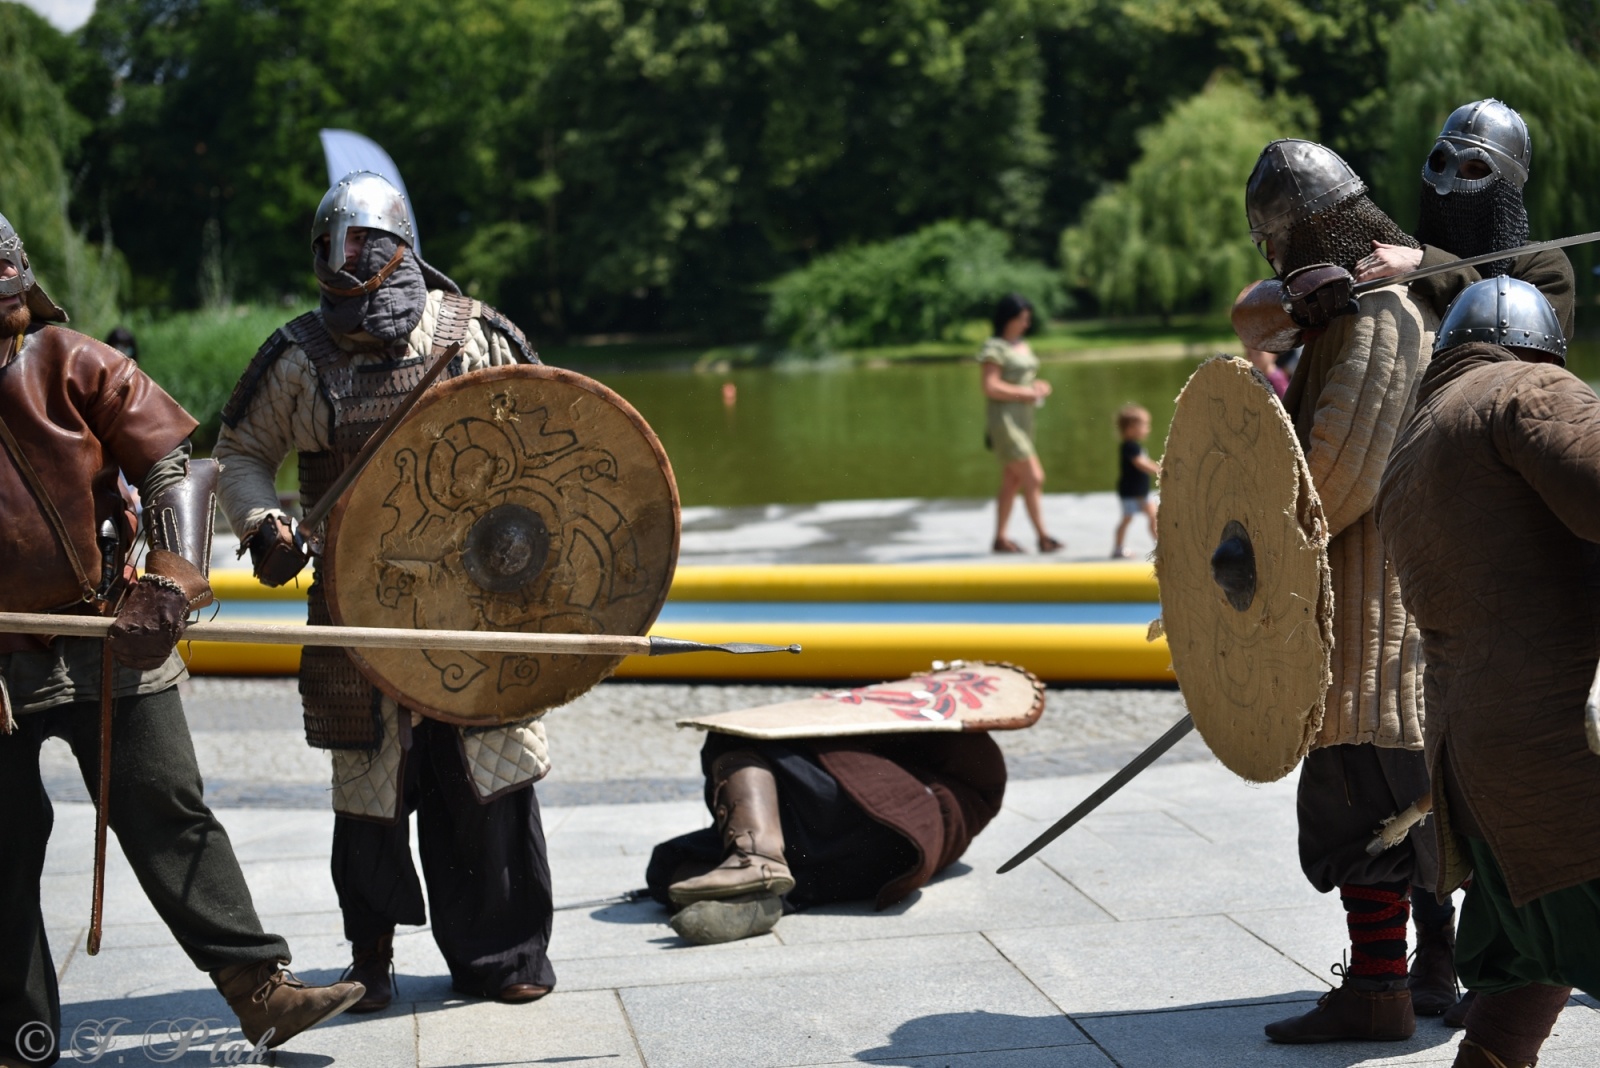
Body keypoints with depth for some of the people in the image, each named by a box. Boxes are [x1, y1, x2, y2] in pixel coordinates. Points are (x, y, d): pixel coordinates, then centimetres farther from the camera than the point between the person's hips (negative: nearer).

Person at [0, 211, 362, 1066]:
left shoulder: (70, 363, -3)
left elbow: (173, 462, -4)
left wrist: (169, 582, -16)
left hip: (107, 642, 1)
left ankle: (259, 987, 3)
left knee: (170, 813, 1)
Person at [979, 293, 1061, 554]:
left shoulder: (1022, 345, 15)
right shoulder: (995, 348, -11)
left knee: (1012, 483, 10)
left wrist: (1039, 386, 3)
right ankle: (1043, 538, -6)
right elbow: (990, 388, -19)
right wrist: (1026, 393, -16)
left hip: (1023, 419, 9)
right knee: (1034, 478, -11)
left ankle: (1000, 539, 15)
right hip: (1005, 420, -9)